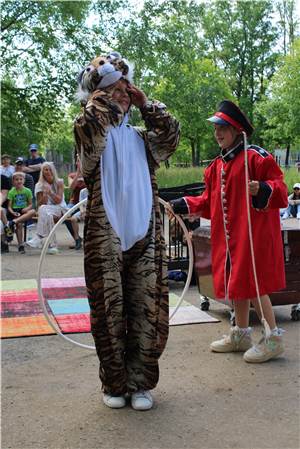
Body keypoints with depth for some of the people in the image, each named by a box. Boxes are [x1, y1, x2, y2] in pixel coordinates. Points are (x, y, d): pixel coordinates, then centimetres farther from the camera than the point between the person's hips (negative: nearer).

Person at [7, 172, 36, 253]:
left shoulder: (27, 191, 8)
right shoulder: (11, 192, 5)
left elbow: (30, 204, 9)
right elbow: (9, 206, 3)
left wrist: (27, 208, -14)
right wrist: (12, 212, -18)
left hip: (24, 211, 2)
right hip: (15, 211, -1)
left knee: (32, 211, -33)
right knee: (19, 224, -31)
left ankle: (13, 222, -38)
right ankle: (21, 245, -26)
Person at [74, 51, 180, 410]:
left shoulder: (140, 139, 17)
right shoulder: (92, 136, 4)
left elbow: (170, 137, 1)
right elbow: (87, 129, -19)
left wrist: (146, 104, 5)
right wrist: (99, 98, -3)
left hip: (144, 235, 4)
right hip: (105, 236, -3)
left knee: (146, 310, 4)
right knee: (110, 310, 2)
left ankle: (140, 383, 17)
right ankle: (113, 384, 17)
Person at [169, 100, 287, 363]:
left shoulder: (255, 156, -9)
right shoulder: (217, 166, 14)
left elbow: (279, 188, -13)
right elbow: (209, 202, 18)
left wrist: (262, 189, -33)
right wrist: (181, 205, 12)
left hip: (253, 233, -8)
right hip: (227, 235, 8)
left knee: (251, 283, -7)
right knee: (236, 282, 13)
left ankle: (274, 337, 6)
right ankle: (241, 334, 27)